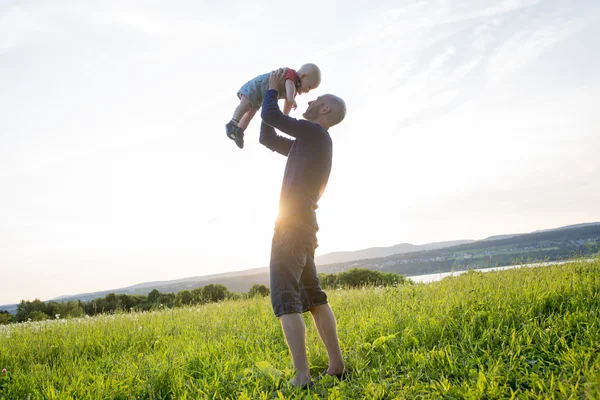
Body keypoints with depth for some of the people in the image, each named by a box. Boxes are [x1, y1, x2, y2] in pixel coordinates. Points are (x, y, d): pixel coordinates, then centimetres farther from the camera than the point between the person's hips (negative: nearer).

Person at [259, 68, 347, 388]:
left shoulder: (315, 132, -6)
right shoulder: (305, 142, 21)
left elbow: (270, 115, -7)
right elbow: (268, 139, 27)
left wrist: (272, 89, 12)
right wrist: (272, 95, 26)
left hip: (293, 224, -10)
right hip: (305, 227, 10)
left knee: (285, 299, -12)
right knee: (314, 298, 11)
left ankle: (302, 376, -15)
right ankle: (336, 366, 13)